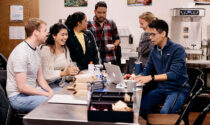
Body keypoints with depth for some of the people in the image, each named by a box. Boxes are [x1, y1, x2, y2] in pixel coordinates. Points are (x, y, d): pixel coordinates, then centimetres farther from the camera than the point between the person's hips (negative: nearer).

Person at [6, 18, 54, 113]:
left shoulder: (36, 49, 9)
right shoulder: (21, 53, -21)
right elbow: (22, 87, -22)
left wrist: (50, 91, -6)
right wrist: (47, 94, -18)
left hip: (32, 91, 9)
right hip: (18, 97, -9)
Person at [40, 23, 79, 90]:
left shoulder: (66, 49, 11)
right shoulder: (45, 49, -11)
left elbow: (67, 77, 10)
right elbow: (45, 74, -19)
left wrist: (72, 72, -11)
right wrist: (64, 73, -25)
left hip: (61, 86, 6)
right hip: (48, 86, -5)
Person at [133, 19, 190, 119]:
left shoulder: (177, 50, -11)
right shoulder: (154, 51, 9)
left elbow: (174, 74, -22)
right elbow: (147, 70, 13)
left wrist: (151, 77, -32)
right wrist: (135, 77, -9)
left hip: (178, 89, -6)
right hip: (161, 89, 6)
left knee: (164, 112, -33)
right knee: (140, 106, -17)